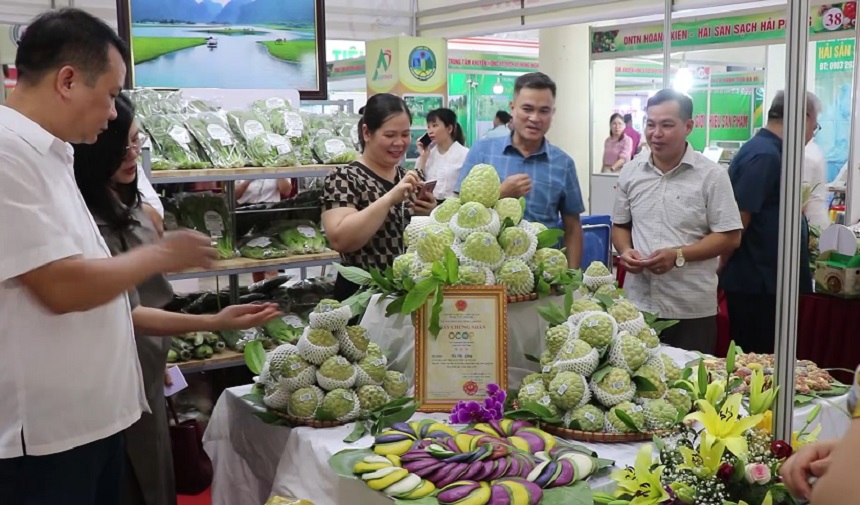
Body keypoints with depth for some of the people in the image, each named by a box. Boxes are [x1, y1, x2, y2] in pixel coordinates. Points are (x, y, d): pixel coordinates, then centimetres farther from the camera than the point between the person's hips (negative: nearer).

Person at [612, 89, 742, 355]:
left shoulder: (712, 175, -6)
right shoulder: (631, 172, 7)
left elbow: (729, 236, -7)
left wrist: (678, 255, -18)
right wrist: (625, 251, -6)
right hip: (637, 304, 4)